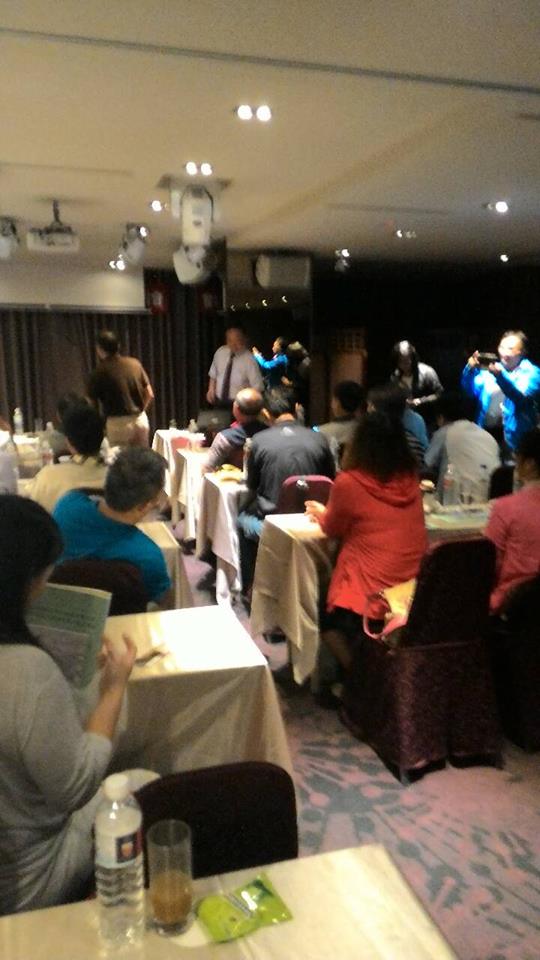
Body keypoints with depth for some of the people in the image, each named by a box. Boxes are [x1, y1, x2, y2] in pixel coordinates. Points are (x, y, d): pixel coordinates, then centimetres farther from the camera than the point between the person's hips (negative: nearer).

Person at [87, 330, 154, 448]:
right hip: (141, 420, 4)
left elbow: (91, 404, -6)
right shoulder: (135, 364, 4)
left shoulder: (100, 371, -9)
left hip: (117, 424, -4)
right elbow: (149, 394, 7)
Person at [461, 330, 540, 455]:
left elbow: (521, 396, -21)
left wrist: (500, 376, -36)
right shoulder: (491, 369, 12)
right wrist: (470, 369, -18)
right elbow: (470, 390, 2)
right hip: (485, 433, 4)